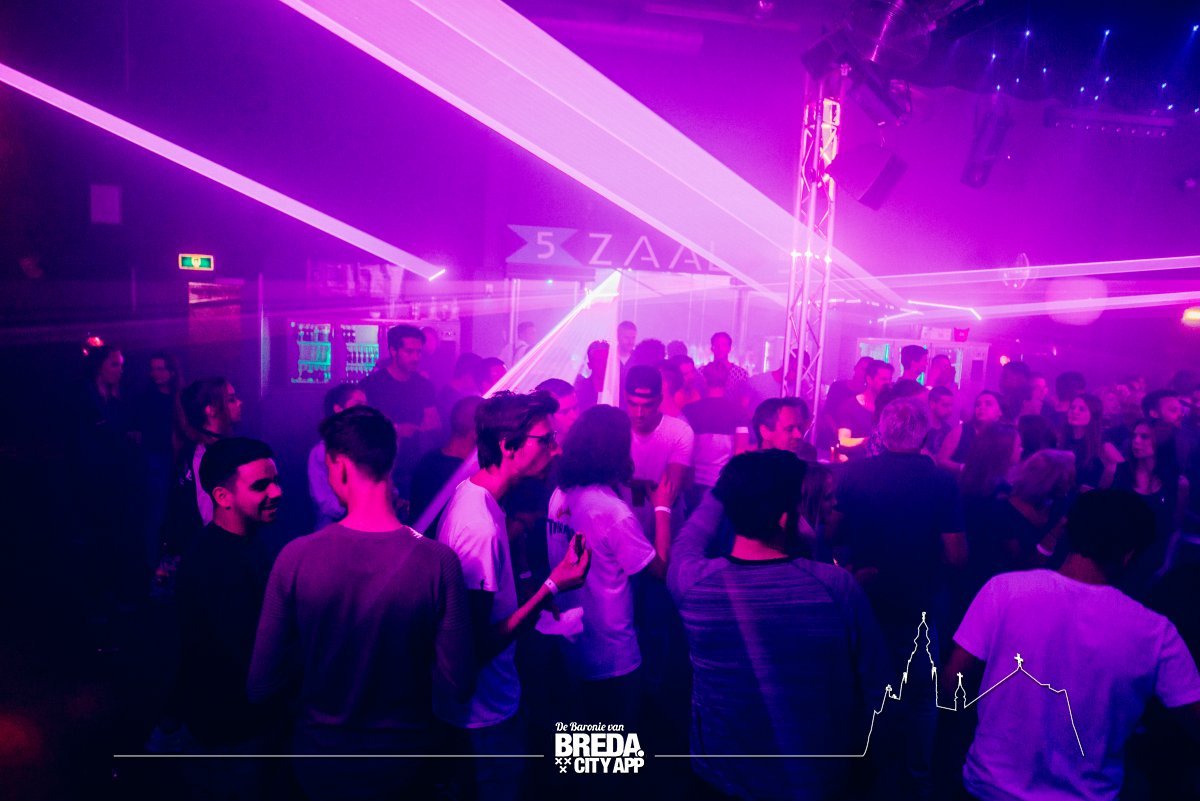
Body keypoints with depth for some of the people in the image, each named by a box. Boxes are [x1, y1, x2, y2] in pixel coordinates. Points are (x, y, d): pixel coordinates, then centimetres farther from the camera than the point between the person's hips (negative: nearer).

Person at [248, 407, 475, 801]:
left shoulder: (295, 557, -21)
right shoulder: (439, 562, -24)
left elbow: (262, 687, -13)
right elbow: (457, 683, -17)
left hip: (319, 758, 1)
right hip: (403, 762, 0)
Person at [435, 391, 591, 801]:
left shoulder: (469, 491, -3)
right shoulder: (482, 527, -32)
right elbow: (481, 644, -28)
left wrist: (537, 597, 5)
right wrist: (551, 587, -27)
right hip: (485, 708, -8)